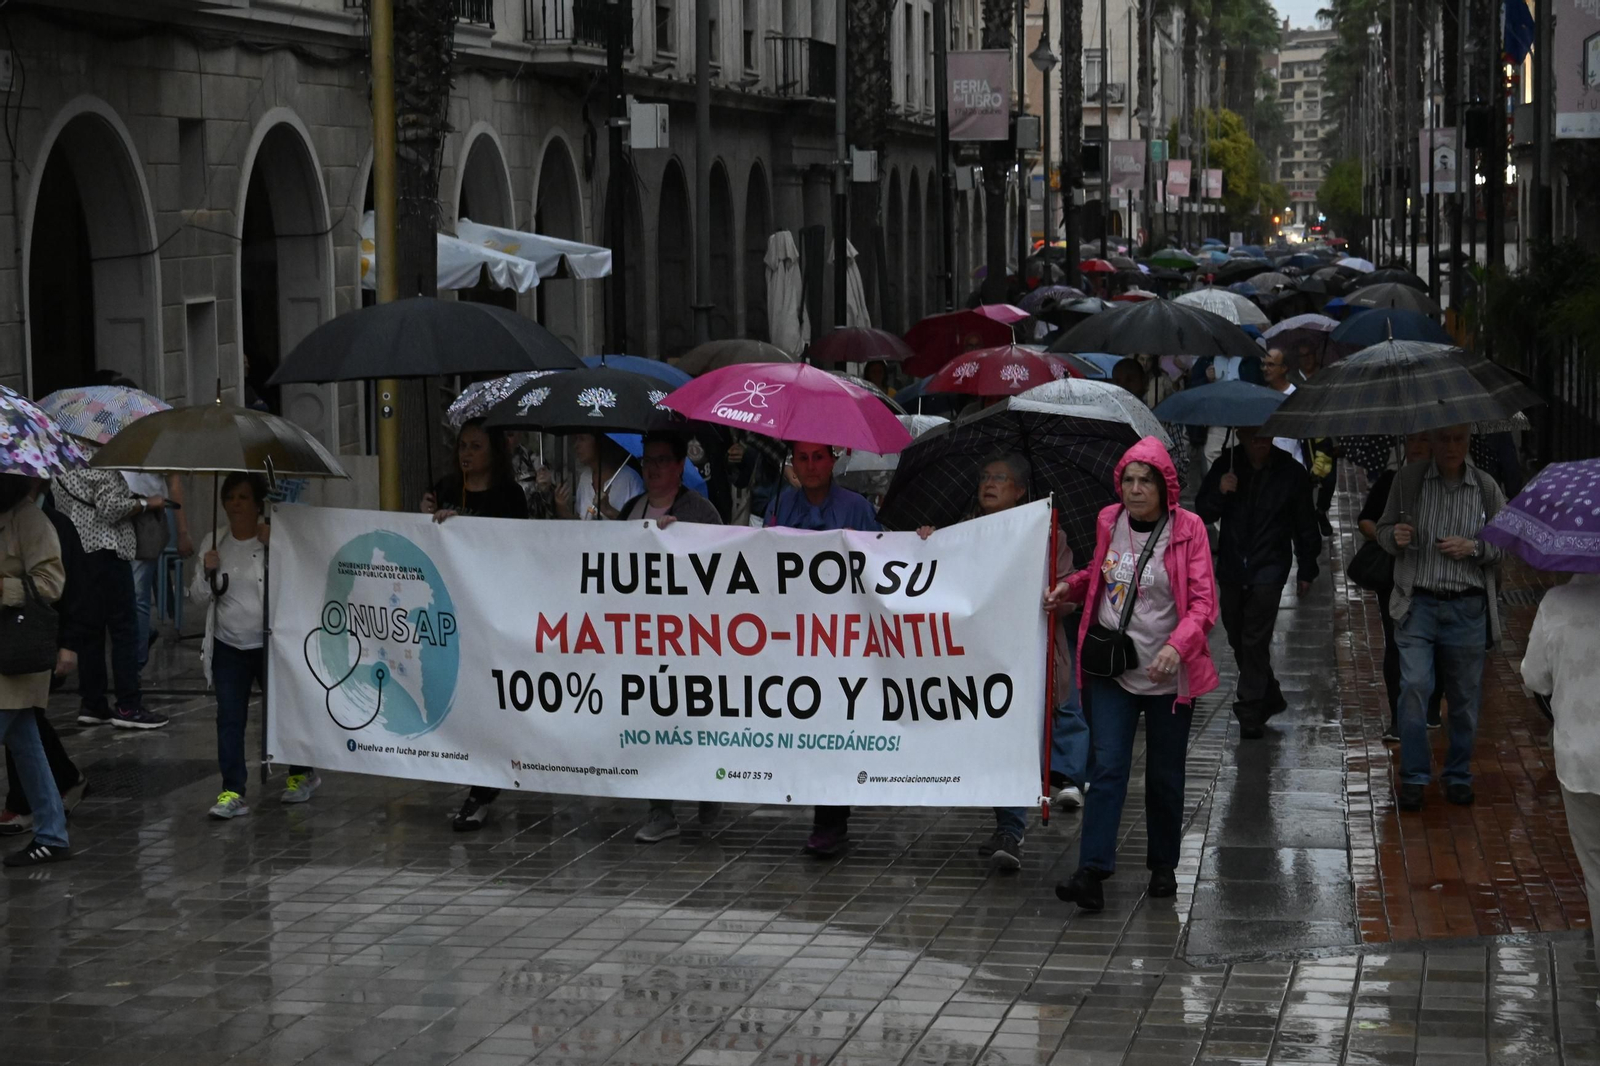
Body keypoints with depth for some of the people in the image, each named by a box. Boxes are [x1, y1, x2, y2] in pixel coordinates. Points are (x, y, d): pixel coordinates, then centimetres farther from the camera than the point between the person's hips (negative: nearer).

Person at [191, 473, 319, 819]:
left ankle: (302, 774, 31)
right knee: (229, 719, -2)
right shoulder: (214, 542, 5)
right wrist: (208, 572, -10)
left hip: (269, 645, -3)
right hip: (228, 647, 3)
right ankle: (232, 793, 0)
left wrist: (272, 547, -22)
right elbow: (198, 595, 10)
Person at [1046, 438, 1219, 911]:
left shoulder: (1187, 529, -8)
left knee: (1164, 776, 9)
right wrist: (1070, 587, 4)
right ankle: (1092, 874, -15)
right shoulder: (1109, 521, 4)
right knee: (1106, 768, -8)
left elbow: (1203, 603, -12)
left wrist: (1177, 645, -29)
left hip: (1167, 675, -2)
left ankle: (1163, 867, 26)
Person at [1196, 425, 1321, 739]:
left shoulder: (1290, 472, -3)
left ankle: (1251, 713, -8)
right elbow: (1203, 512, 5)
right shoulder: (1226, 466, 2)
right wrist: (1219, 492, -15)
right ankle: (1270, 697, 30)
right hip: (1231, 567, 4)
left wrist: (1307, 570, 7)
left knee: (1255, 641, -11)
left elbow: (1305, 525, 6)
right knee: (1238, 638, 12)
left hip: (1269, 568, -4)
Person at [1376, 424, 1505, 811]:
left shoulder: (1486, 488, 4)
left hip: (1468, 608, 1)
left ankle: (1458, 775, 22)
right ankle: (1413, 776, -1)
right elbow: (1383, 529, 10)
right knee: (1414, 686, -12)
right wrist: (1395, 536, -13)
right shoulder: (1408, 479, 3)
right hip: (1418, 605, -1)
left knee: (1465, 696, 6)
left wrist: (1474, 548, -10)